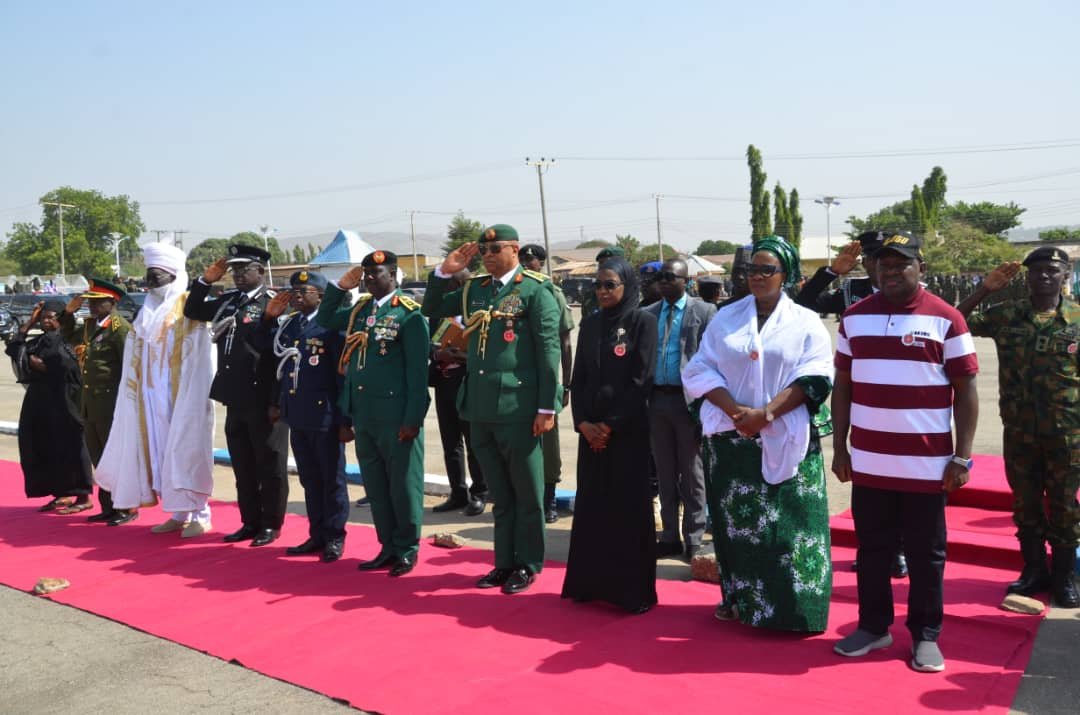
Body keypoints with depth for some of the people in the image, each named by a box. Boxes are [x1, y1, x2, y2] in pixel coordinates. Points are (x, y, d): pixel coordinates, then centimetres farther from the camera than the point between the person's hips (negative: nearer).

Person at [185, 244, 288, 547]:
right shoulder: (228, 300, 12)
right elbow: (192, 311, 22)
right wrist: (206, 280, 7)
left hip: (263, 399, -7)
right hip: (236, 398, 8)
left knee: (270, 466, 5)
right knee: (243, 467, 15)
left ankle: (271, 525, 15)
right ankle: (250, 522, 26)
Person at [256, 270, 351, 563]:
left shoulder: (331, 326, -12)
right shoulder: (288, 324, 9)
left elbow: (343, 374, -13)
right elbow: (262, 347, 20)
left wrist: (345, 420, -14)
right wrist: (269, 317, 3)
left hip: (324, 417, -7)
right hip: (297, 417, 7)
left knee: (331, 479, 6)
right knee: (309, 479, 15)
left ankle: (334, 537, 17)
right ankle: (317, 535, 26)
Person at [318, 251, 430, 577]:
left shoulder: (408, 313, -8)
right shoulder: (359, 310, 13)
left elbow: (417, 370, -12)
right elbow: (324, 319, 26)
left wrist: (413, 418, -16)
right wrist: (342, 285, 11)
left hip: (395, 416, -7)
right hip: (363, 414, 7)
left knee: (403, 484, 3)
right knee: (375, 485, 13)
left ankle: (407, 549, 16)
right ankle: (388, 547, 24)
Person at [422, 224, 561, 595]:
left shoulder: (535, 290, -5)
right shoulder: (474, 289, 13)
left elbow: (549, 351, -9)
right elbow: (431, 310, 21)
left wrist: (547, 407, -13)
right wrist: (444, 271, 6)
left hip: (518, 407, -6)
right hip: (480, 407, 6)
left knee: (526, 492, 6)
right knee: (499, 493, 15)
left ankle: (527, 565, 19)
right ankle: (504, 562, 26)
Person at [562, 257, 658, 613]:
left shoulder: (643, 321, -5)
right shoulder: (590, 324, 10)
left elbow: (641, 380, -11)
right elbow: (578, 378, 8)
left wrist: (611, 424, -13)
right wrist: (583, 423, -5)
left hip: (628, 430, -5)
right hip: (591, 429, 5)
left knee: (628, 508, 1)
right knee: (591, 505, 8)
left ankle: (633, 588, 11)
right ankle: (592, 582, 19)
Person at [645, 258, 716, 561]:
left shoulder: (704, 312, -3)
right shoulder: (647, 315, 10)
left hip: (688, 399, -4)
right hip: (656, 399, 4)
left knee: (691, 473, 4)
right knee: (665, 473, 12)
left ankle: (693, 539, 15)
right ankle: (670, 536, 23)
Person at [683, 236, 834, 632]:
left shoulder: (806, 323, 3)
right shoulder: (725, 318, 9)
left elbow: (813, 379, -7)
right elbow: (700, 371, 1)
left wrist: (765, 414, -18)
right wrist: (736, 412, -13)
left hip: (785, 440, -2)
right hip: (731, 437, 2)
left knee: (788, 524, -2)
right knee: (735, 521, 7)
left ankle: (793, 606, 8)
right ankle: (738, 596, 21)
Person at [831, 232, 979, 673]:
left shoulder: (946, 319, -3)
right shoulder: (854, 317, 5)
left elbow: (966, 391, -2)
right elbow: (842, 385, 9)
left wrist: (962, 456, -7)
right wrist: (839, 447, 6)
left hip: (927, 464, -2)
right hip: (868, 462, 3)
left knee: (925, 555, 10)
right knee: (872, 550, 13)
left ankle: (925, 635, 24)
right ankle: (873, 626, 27)